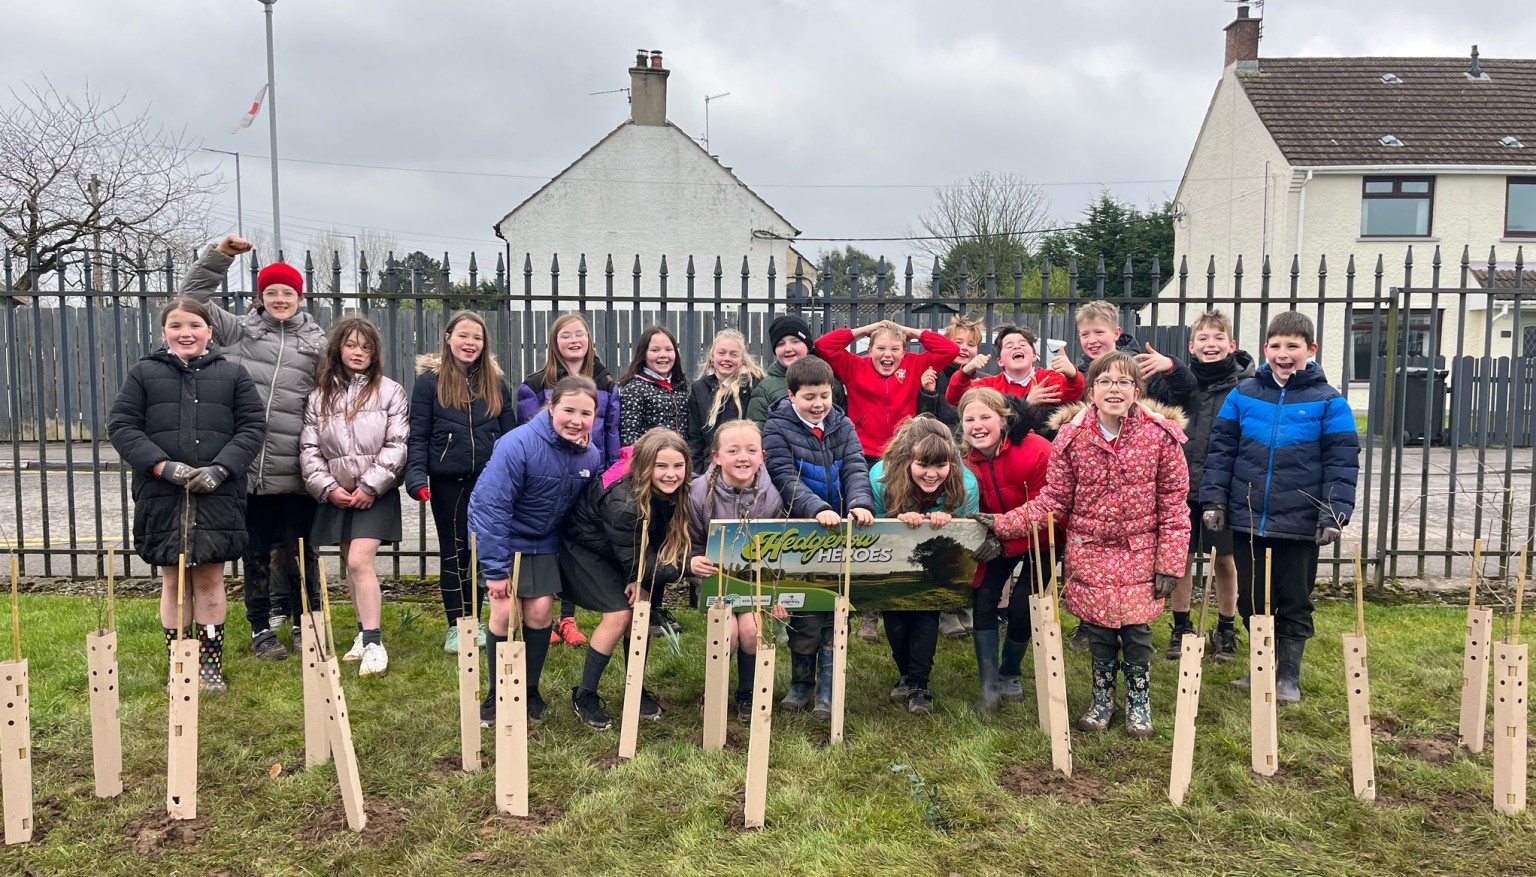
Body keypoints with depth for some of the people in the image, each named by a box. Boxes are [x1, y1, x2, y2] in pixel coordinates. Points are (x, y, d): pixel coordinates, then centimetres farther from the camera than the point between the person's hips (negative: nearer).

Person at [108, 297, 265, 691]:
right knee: (173, 582, 7)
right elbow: (121, 426, 2)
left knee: (210, 580, 4)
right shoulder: (144, 373, 6)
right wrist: (163, 466, -13)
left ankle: (210, 665, 15)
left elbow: (252, 427, 2)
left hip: (217, 495, 0)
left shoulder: (232, 374, 7)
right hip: (162, 495, 0)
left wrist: (220, 468, -13)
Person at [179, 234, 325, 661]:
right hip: (249, 466, 1)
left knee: (300, 551, 8)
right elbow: (192, 296, 12)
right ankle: (261, 628, 22)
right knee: (256, 552, 10)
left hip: (296, 470, -1)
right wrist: (219, 255, 2)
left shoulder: (317, 342, 7)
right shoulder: (242, 330, 10)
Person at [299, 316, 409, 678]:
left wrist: (370, 486, -13)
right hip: (336, 494, 4)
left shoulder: (390, 392, -2)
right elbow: (309, 448, 5)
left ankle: (373, 643, -13)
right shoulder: (320, 396, 7)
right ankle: (365, 634, 23)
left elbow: (396, 445, -7)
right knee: (351, 565, 10)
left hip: (375, 493, -4)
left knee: (359, 561, -16)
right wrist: (328, 487, -7)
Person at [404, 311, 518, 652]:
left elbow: (510, 435, 10)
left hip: (489, 480, 2)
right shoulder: (430, 380, -1)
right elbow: (418, 435, -3)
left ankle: (475, 620, 22)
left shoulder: (496, 383, 7)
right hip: (448, 480, -2)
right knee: (454, 551, 6)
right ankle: (455, 626, 14)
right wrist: (416, 477, -14)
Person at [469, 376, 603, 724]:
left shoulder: (591, 456, -12)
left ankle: (529, 690, 19)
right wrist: (496, 568, -26)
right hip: (501, 538, -4)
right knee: (506, 611, -10)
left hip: (542, 544, 4)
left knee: (540, 610, -2)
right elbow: (490, 506, -28)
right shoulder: (518, 445, -29)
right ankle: (496, 695, 10)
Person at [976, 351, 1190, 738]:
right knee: (1097, 628, 8)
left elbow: (1173, 502, -5)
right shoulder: (1072, 435, -8)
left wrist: (1170, 560, -7)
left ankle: (1138, 700, 27)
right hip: (1090, 551, 1)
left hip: (1140, 552, -1)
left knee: (1136, 627, 1)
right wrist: (1004, 524, -11)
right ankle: (1102, 697, 32)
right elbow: (1054, 499, -2)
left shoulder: (1160, 434, -10)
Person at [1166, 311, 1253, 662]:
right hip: (1183, 484, 2)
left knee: (1225, 560, 11)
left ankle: (1226, 629, 27)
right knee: (1181, 558, 10)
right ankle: (1181, 628, 25)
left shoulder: (1245, 383, -5)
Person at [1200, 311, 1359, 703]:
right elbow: (1221, 451, 4)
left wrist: (1334, 514, -13)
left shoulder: (1328, 402, -4)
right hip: (1247, 521, 2)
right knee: (1250, 599, 13)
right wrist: (1214, 499, -3)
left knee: (1294, 604, 10)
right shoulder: (1243, 396, 2)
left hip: (1300, 524, -2)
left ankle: (1289, 676, 25)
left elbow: (1341, 463, -6)